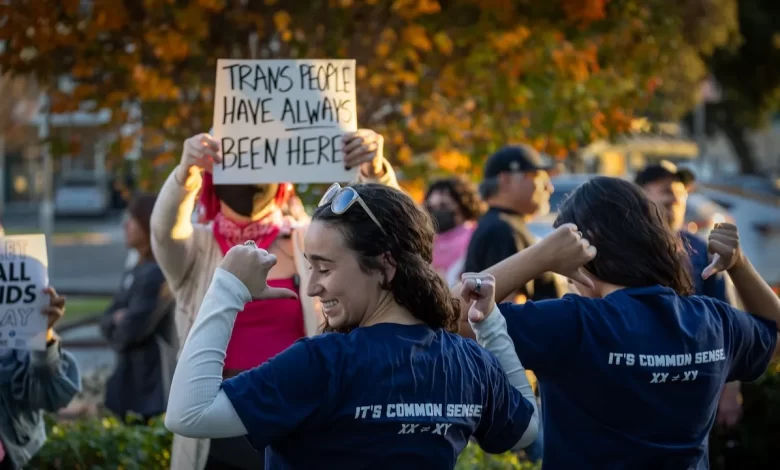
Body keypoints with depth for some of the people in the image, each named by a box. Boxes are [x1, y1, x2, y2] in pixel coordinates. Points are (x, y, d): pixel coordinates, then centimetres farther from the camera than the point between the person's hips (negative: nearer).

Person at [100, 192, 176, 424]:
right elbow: (107, 321, 12)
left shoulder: (159, 274, -17)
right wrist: (119, 320, -10)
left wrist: (118, 325, 3)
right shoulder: (134, 274, 14)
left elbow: (133, 329, -19)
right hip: (131, 379, 9)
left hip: (157, 380, -9)